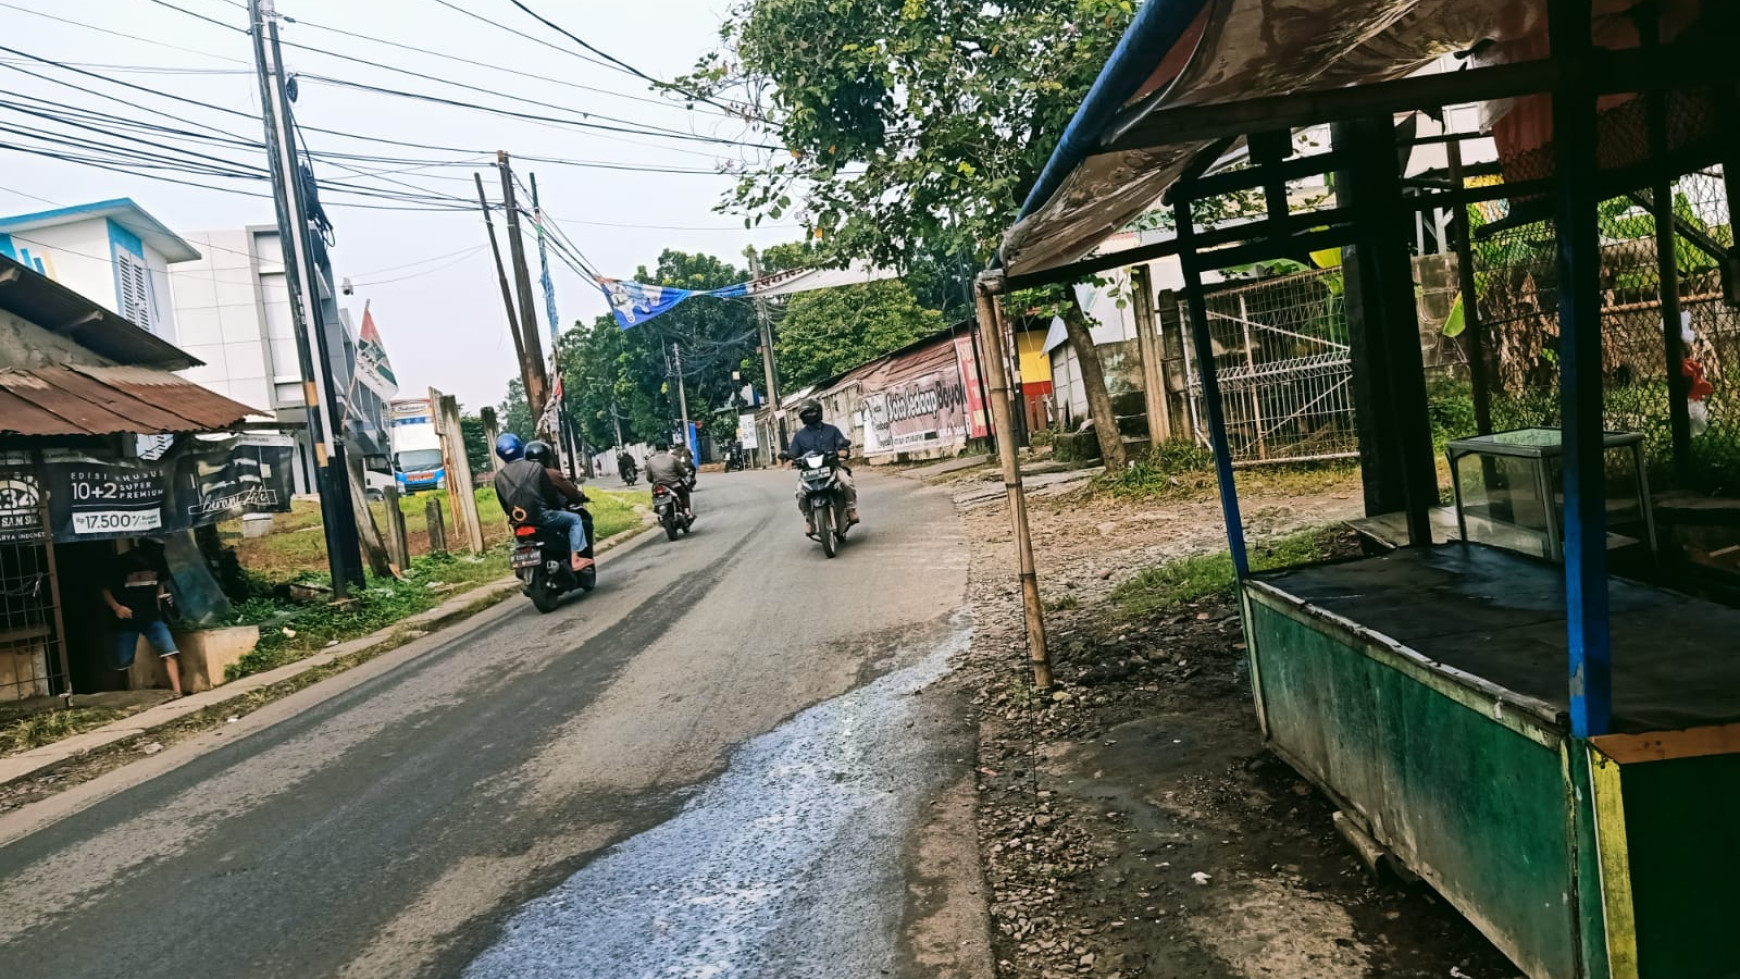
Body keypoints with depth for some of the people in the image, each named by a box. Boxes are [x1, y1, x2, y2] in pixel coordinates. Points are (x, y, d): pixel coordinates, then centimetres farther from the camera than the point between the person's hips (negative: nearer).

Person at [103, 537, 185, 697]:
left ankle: (177, 693, -15)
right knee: (122, 664, 9)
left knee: (169, 653, -15)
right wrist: (116, 607, -20)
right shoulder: (121, 562, -12)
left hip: (152, 617, 2)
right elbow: (105, 589, -4)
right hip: (127, 619, -2)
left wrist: (161, 597, 1)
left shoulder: (158, 560, -1)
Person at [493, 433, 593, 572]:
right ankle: (575, 559, -5)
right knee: (575, 519, 8)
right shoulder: (536, 467, -5)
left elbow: (504, 504, 12)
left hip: (518, 522, 6)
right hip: (539, 515, -6)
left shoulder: (499, 476, 7)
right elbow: (551, 493, -2)